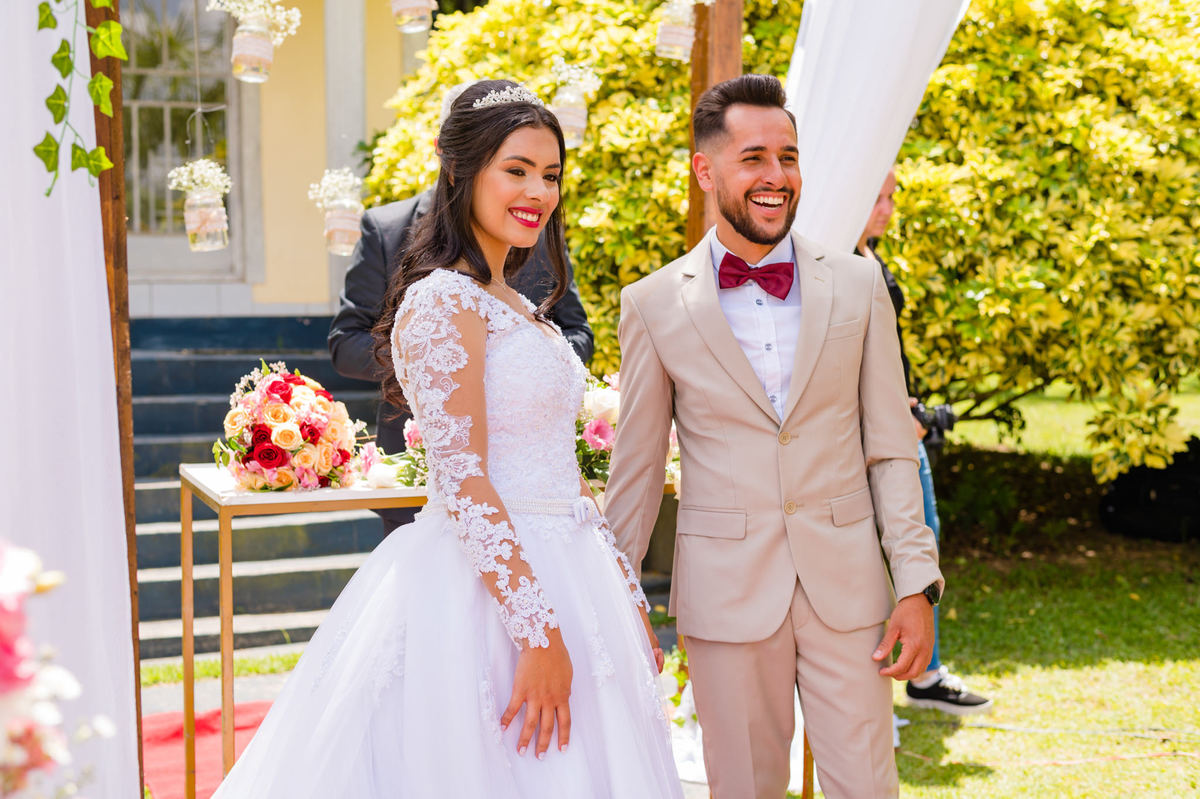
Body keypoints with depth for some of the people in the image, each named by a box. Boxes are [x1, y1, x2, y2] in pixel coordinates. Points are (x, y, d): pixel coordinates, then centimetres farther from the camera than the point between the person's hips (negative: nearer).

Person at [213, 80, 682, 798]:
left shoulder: (518, 308, 15)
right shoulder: (443, 300, -13)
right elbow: (464, 481, -20)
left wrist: (627, 596, 14)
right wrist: (540, 634, -23)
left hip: (561, 576, 9)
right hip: (485, 595, -9)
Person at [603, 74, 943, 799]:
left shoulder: (858, 284, 4)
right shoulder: (654, 304, 0)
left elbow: (891, 449, 5)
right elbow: (637, 468, 6)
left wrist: (918, 584, -1)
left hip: (846, 584, 1)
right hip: (726, 590, -1)